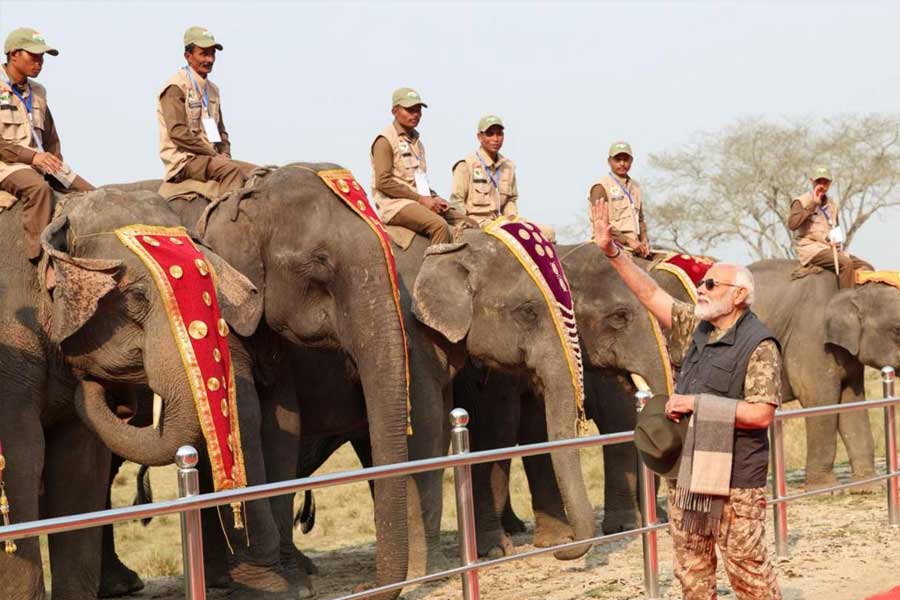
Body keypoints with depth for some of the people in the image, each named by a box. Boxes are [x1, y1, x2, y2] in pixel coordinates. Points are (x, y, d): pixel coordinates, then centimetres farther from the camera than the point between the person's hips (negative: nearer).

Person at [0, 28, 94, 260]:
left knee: (90, 194, -7)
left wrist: (56, 167, 10)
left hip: (41, 162, 8)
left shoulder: (37, 92, 18)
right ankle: (41, 257, -40)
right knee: (39, 187, -37)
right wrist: (31, 156, -20)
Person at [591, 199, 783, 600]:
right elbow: (650, 293, 11)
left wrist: (696, 403, -17)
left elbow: (761, 414, -20)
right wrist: (611, 251, 3)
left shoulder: (759, 345, -12)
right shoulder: (696, 329, 9)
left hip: (734, 480, -7)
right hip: (686, 475, 8)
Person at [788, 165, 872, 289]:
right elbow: (792, 224, -20)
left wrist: (836, 240, 4)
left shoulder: (831, 204, 18)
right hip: (810, 248, -8)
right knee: (846, 263, -31)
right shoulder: (801, 202, -1)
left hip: (831, 249, 8)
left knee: (866, 268, -8)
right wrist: (812, 204, -17)